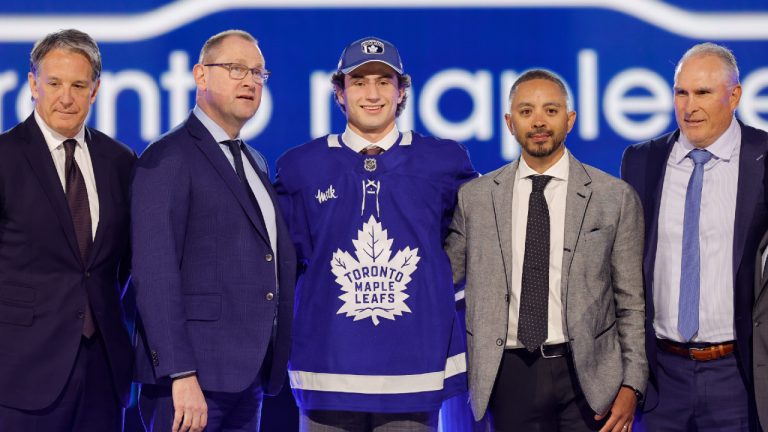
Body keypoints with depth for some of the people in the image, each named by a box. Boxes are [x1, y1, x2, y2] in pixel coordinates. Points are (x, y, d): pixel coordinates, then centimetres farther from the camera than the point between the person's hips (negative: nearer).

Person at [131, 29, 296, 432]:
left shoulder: (252, 161, 19)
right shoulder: (168, 158, -8)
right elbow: (155, 274, -16)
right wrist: (181, 376, -22)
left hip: (248, 377, 8)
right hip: (191, 379, -8)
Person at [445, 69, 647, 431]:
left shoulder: (616, 198, 1)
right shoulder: (474, 198, 5)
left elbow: (632, 303, 2)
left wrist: (632, 385, -3)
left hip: (587, 373, -1)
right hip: (511, 374, 1)